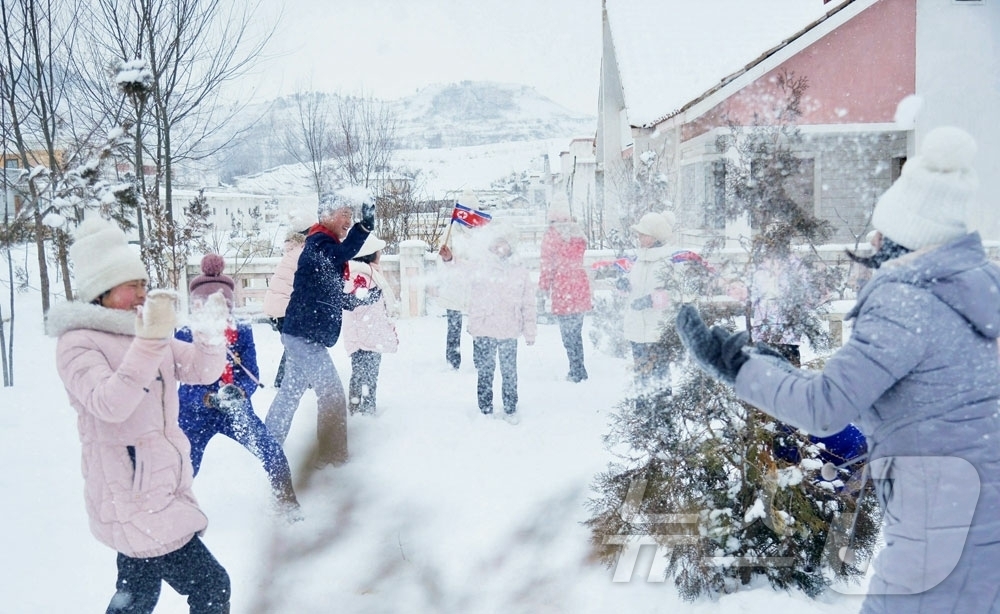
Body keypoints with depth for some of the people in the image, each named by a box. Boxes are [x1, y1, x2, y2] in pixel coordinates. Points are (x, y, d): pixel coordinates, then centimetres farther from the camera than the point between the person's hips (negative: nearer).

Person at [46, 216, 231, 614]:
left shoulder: (145, 332, 10)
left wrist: (209, 334, -15)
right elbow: (111, 404, -29)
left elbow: (203, 371, 5)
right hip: (130, 500, -8)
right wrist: (150, 340, -38)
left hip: (159, 490, 8)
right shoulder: (78, 342, -13)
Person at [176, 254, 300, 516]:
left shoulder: (242, 332, -9)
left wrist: (238, 392, -35)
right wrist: (211, 399, -37)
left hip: (237, 409, 1)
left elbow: (252, 375, -13)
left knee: (272, 453, -7)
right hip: (197, 414, -1)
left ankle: (286, 500, 16)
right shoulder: (185, 337, -14)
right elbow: (188, 385, -18)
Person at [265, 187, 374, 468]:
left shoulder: (324, 244, 17)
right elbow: (340, 254, -38)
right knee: (332, 394, -5)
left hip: (300, 335, 10)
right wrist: (365, 226, -47)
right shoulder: (318, 242, -13)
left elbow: (332, 296, 21)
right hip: (307, 336, -10)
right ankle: (331, 456, 3)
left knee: (290, 393, 17)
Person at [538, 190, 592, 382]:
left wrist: (543, 288, -1)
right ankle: (580, 371, 21)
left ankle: (577, 372, 2)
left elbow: (547, 264, -8)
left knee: (568, 333, 1)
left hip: (562, 289, -6)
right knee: (576, 332, 15)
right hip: (581, 286, 6)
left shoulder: (551, 234, -10)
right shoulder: (578, 230, 8)